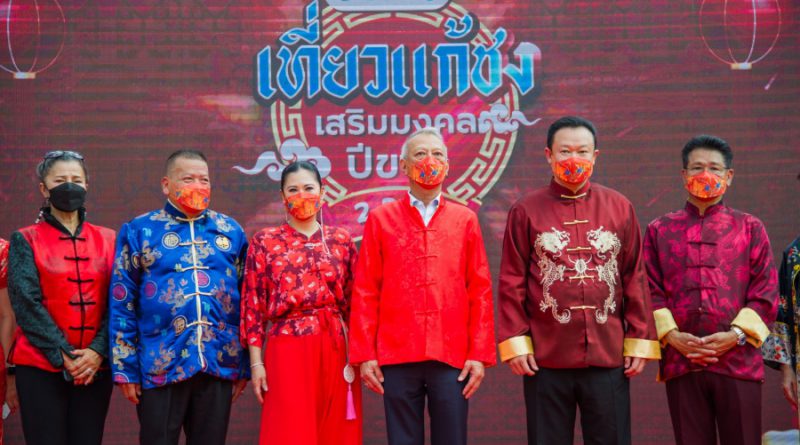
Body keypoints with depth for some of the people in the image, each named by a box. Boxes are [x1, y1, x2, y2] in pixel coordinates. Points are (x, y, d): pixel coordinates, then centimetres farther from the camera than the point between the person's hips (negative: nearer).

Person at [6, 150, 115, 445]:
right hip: (40, 366, -2)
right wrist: (63, 355, -13)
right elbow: (27, 303, -6)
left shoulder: (108, 240, 10)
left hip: (95, 367, 2)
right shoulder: (26, 240, 4)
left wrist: (98, 350, -11)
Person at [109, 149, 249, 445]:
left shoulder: (231, 231, 11)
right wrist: (125, 368, -3)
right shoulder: (139, 231, 3)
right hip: (160, 366, -2)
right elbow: (122, 302, 1)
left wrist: (245, 365, 7)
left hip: (219, 365, 3)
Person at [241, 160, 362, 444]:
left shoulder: (341, 240, 10)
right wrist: (256, 362, -5)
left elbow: (354, 303, 11)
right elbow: (252, 305, 1)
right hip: (288, 351, -2)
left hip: (337, 351, 2)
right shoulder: (265, 242, 4)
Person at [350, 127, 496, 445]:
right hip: (397, 358, -1)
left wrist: (480, 354, 0)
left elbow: (480, 292, 6)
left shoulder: (465, 219, 8)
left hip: (452, 358, 1)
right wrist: (365, 355, -1)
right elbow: (365, 292, 4)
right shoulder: (381, 219, 6)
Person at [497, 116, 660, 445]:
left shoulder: (620, 208, 7)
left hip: (608, 356, 1)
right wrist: (515, 341, -5)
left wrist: (640, 341, 2)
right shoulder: (526, 211, 3)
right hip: (546, 359, -1)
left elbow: (635, 279, 7)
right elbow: (512, 283, 2)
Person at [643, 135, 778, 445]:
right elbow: (650, 291, 6)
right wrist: (671, 335, -9)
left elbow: (767, 292, 4)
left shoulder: (750, 228, 10)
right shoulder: (660, 230, 12)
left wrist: (736, 334, -10)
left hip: (738, 361, -1)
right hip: (680, 363, 1)